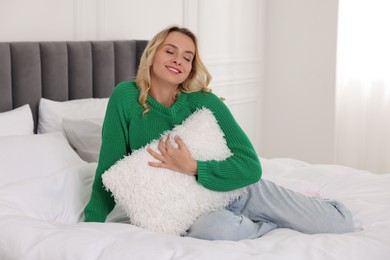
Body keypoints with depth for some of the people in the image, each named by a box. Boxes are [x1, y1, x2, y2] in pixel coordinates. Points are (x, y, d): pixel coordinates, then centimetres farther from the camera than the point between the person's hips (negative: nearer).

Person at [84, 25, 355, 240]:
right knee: (211, 227, -40)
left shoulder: (205, 102, -15)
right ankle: (273, 221, -6)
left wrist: (192, 168, -32)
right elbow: (110, 167, -6)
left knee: (343, 222, -7)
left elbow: (251, 168, -20)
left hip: (236, 190, 0)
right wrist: (91, 224, -10)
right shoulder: (126, 97, -12)